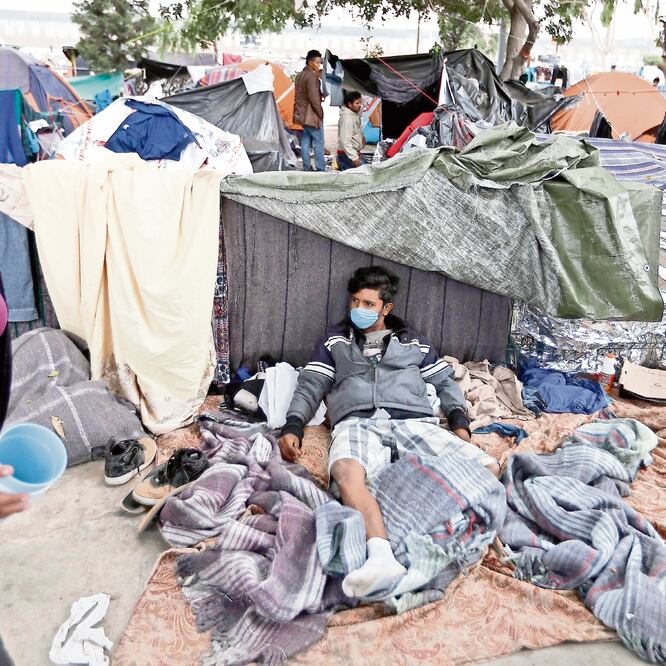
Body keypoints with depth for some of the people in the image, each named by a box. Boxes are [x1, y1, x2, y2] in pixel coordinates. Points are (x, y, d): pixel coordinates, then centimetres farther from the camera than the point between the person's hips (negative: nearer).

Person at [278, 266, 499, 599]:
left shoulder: (412, 341, 29)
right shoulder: (335, 341, 27)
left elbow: (446, 382, 27)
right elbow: (309, 387, 18)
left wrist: (459, 421, 8)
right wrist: (293, 428, 0)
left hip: (414, 421, 3)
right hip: (358, 422, -2)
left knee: (488, 469, -22)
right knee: (346, 472, -41)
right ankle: (381, 557, -56)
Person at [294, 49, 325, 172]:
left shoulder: (300, 75, 14)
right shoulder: (311, 77, -16)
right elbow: (314, 98, -20)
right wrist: (320, 113, -11)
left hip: (301, 114, 9)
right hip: (312, 116, -9)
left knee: (305, 142, 10)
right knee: (319, 142, -4)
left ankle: (307, 168, 12)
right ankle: (321, 169, -5)